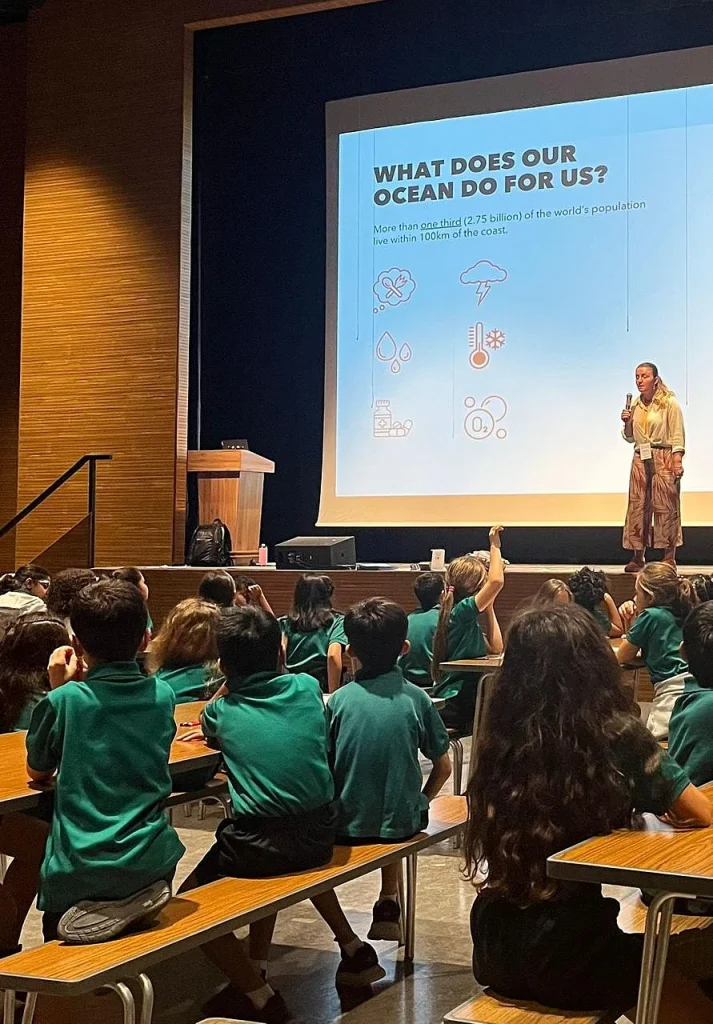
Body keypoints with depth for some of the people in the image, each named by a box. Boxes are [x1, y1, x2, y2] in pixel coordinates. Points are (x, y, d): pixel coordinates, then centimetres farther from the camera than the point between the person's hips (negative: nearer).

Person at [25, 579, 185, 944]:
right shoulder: (162, 696, 1)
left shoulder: (64, 700, -10)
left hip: (80, 870, -4)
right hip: (151, 864, 4)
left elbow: (38, 773, 7)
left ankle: (92, 915, -6)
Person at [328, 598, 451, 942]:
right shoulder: (415, 698, -6)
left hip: (346, 824, -2)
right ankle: (389, 899, 26)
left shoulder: (340, 700, -8)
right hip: (403, 822, 2)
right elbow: (443, 766, -1)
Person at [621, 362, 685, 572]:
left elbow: (677, 435, -7)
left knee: (665, 506, -5)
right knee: (637, 507, 1)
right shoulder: (635, 404, 11)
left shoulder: (669, 403, -4)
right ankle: (637, 557, 5)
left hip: (663, 458, -5)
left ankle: (669, 557, 0)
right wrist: (627, 423, 0)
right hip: (640, 459, 5)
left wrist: (677, 461, -16)